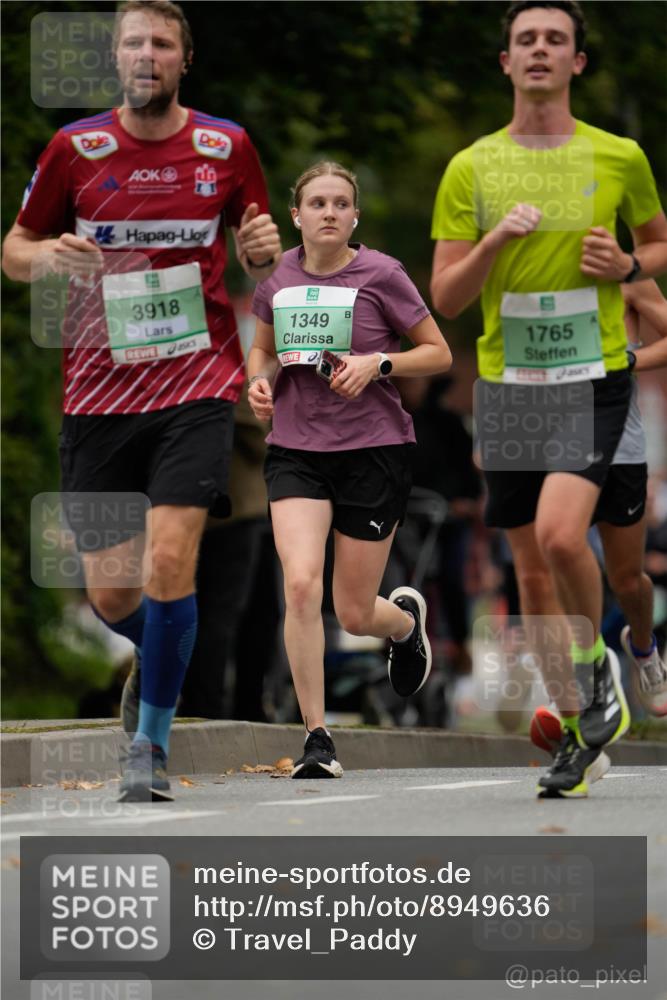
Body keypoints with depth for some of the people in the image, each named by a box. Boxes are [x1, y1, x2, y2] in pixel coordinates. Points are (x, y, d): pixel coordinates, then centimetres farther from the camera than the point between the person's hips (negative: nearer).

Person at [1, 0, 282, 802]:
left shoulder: (227, 147, 4)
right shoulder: (75, 149, 2)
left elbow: (253, 254, 16)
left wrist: (263, 249, -8)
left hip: (198, 383, -1)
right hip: (99, 392, 1)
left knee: (170, 557, -17)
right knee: (108, 594, 3)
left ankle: (151, 742, -3)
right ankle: (164, 653, 38)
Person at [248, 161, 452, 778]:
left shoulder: (380, 275, -7)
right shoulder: (276, 277, 3)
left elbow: (440, 354, 0)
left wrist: (377, 363, -17)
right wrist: (261, 379, -2)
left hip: (373, 450, -2)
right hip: (296, 449, 2)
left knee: (356, 615, 3)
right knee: (301, 584, -20)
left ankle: (407, 618, 43)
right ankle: (317, 739, -11)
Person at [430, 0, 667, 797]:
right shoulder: (471, 169, 4)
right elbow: (445, 298, 2)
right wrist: (497, 239, -15)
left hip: (594, 377, -3)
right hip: (508, 381, 3)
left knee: (560, 534, -23)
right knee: (532, 569, 7)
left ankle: (594, 662, 5)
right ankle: (578, 728, 21)